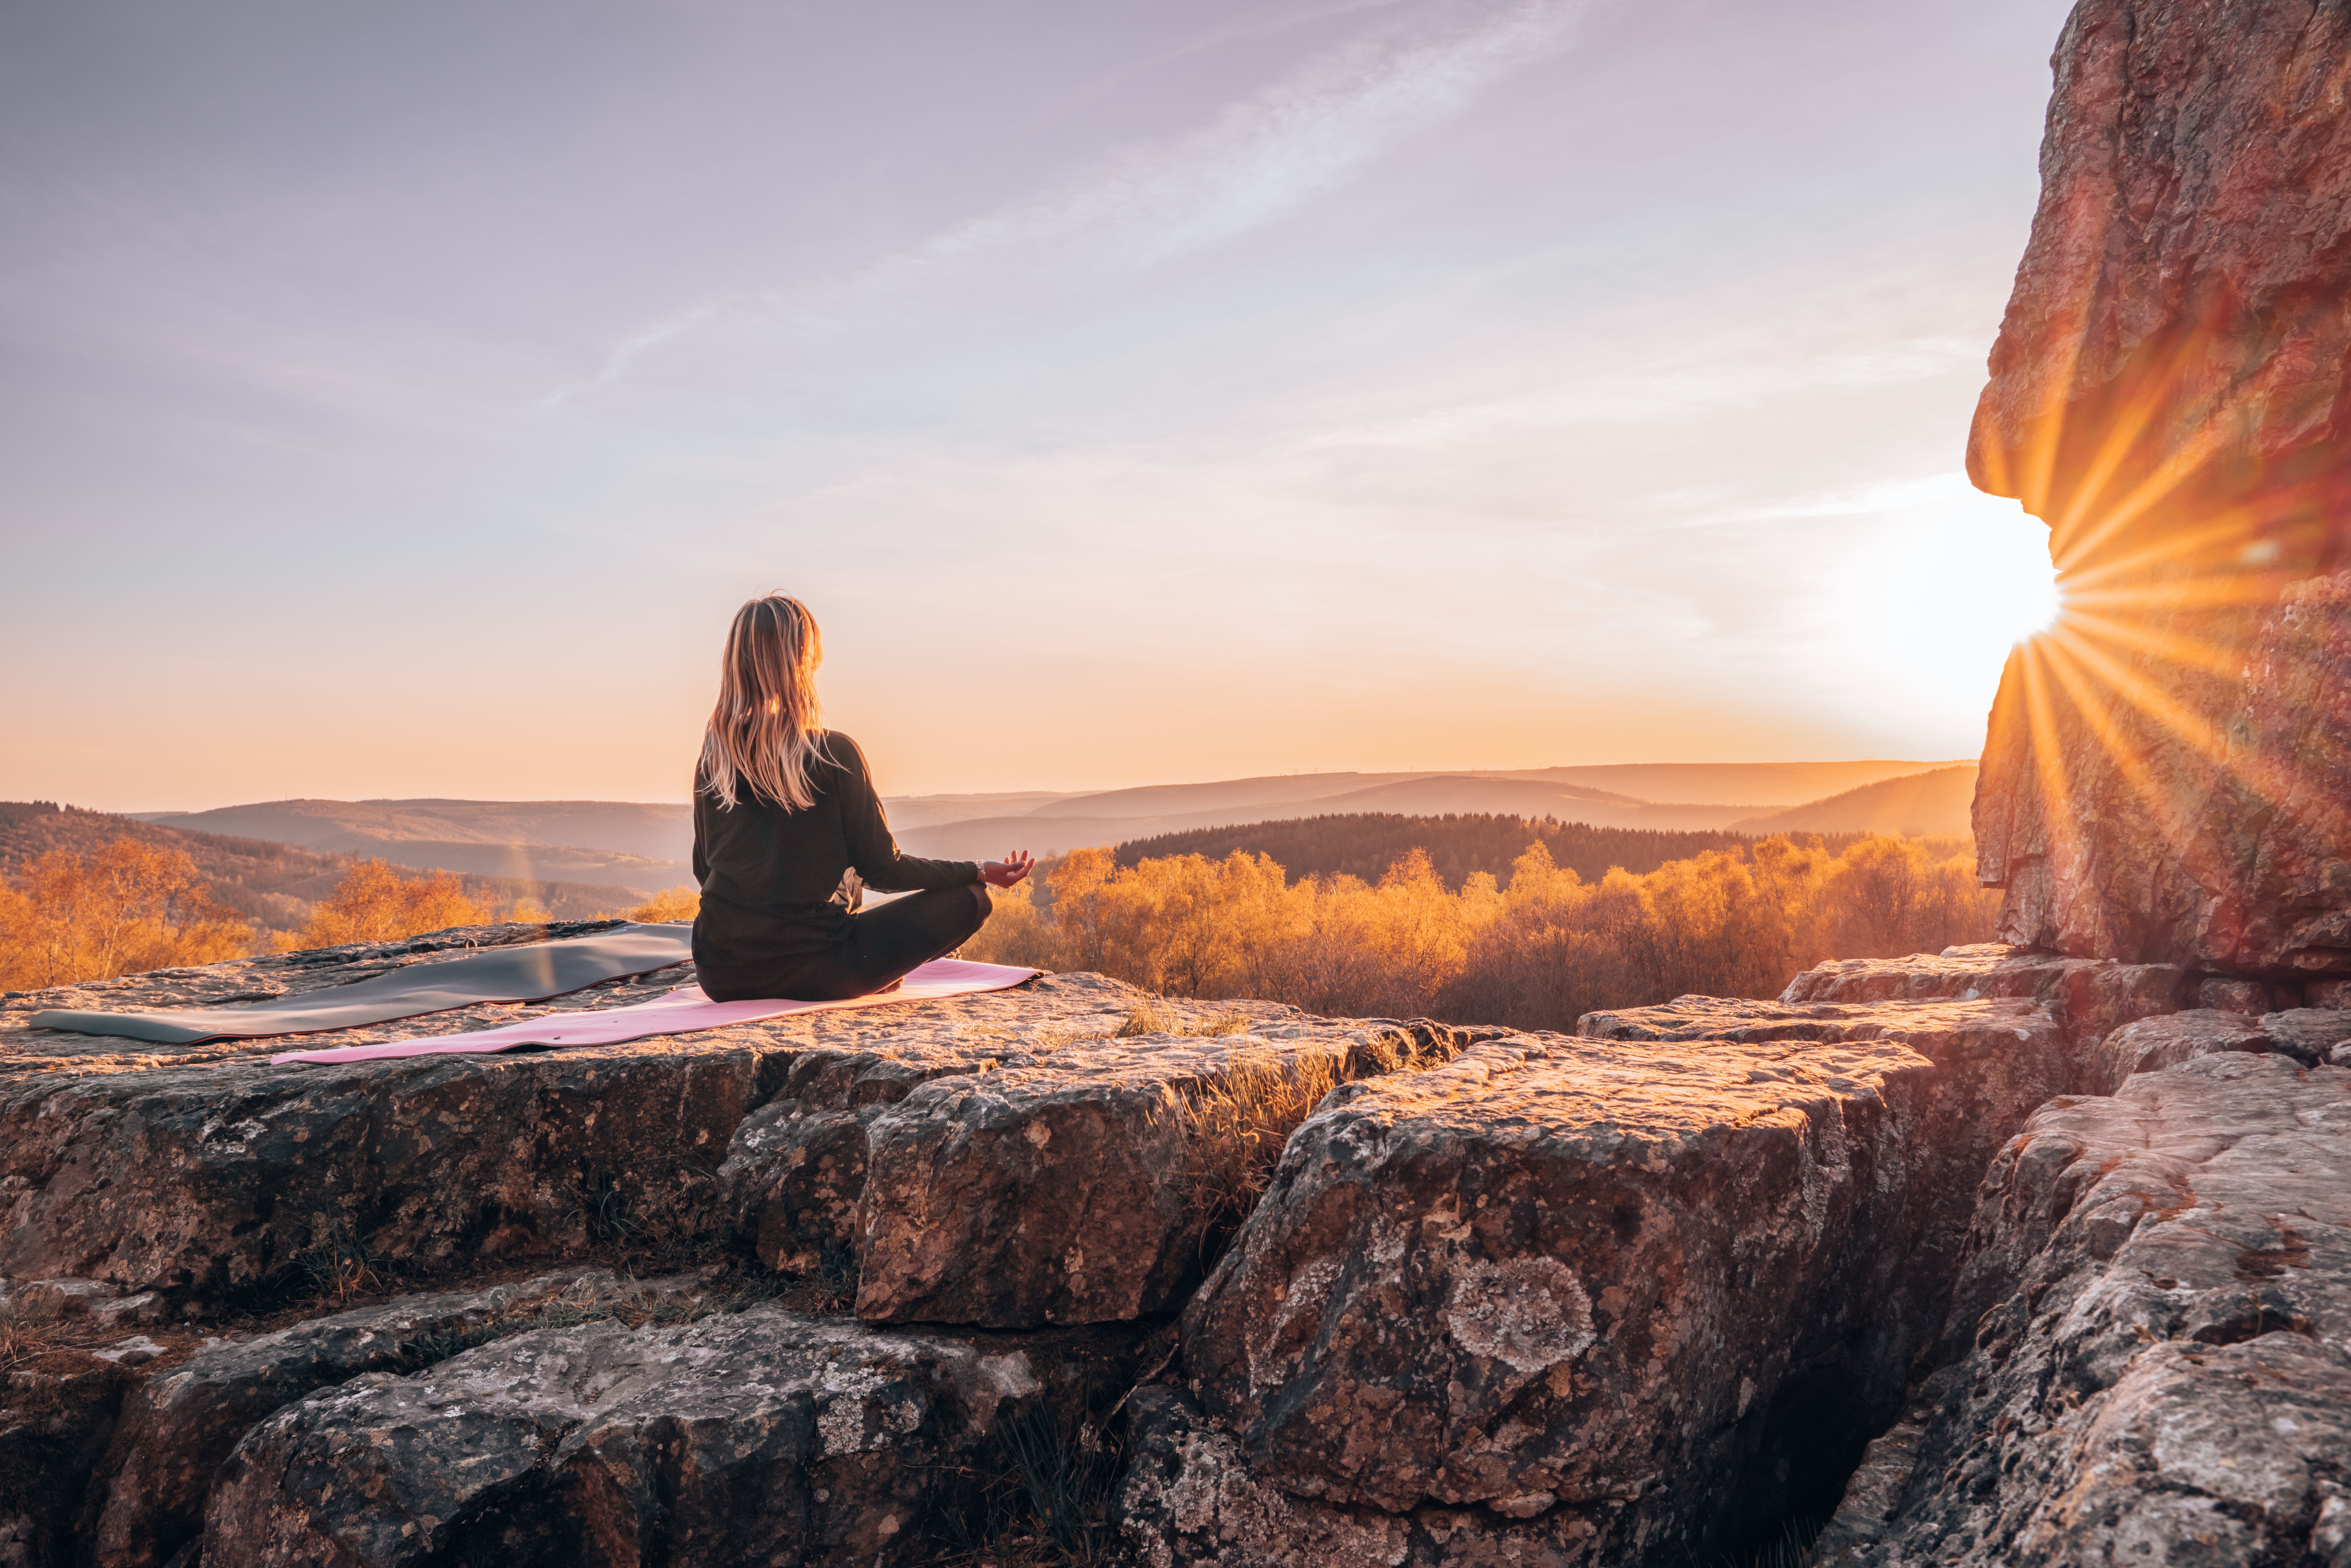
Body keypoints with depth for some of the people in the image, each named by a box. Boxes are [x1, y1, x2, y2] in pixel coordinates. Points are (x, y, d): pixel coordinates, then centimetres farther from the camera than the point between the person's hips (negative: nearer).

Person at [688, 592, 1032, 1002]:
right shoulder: (835, 754, -12)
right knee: (969, 900, 1)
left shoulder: (712, 758, 2)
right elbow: (881, 870, -6)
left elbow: (704, 870, 13)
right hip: (805, 974, -6)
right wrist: (980, 872, 6)